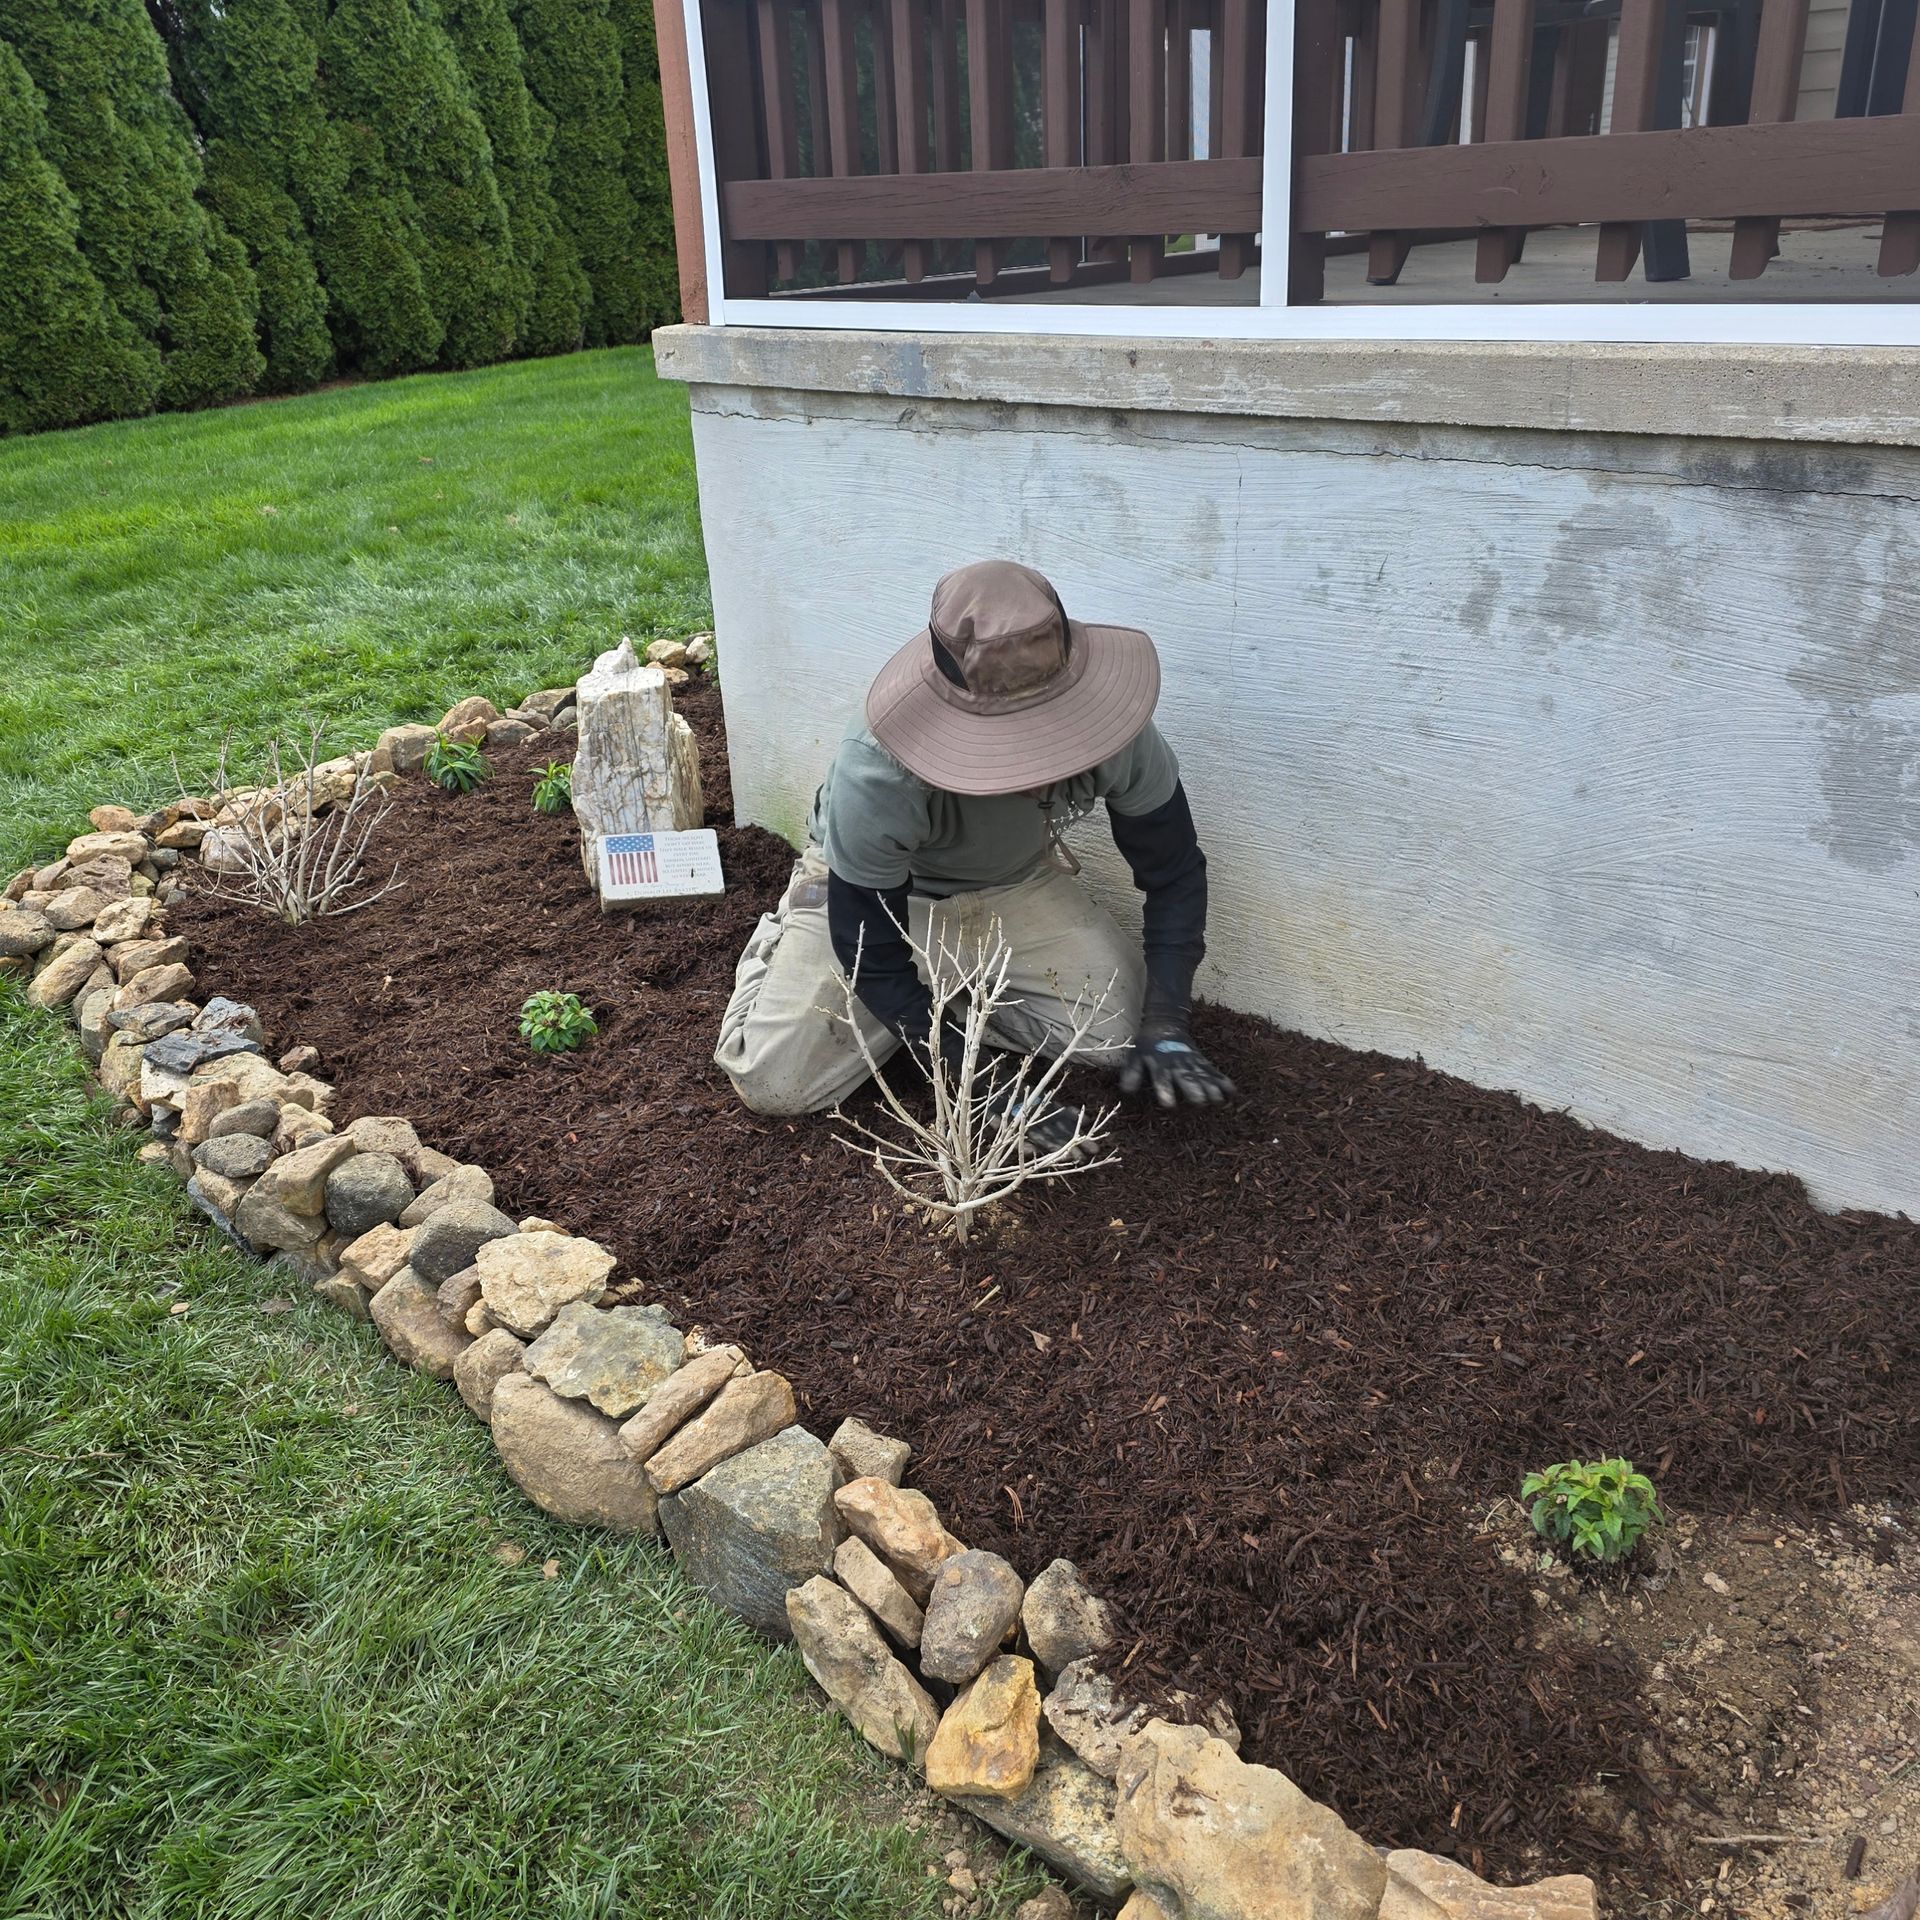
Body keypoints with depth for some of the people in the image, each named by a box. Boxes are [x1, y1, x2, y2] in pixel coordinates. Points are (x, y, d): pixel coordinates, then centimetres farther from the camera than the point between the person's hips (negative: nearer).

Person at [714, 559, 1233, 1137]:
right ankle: (780, 936, 16)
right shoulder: (876, 778, -42)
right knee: (774, 1082, -15)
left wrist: (1166, 1025, -26)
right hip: (870, 887, -3)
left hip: (1016, 880, 3)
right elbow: (870, 954, -28)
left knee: (1124, 1029, -15)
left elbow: (1175, 876, -15)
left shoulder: (1113, 731, -32)